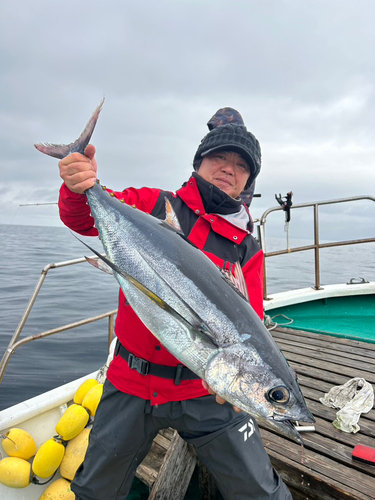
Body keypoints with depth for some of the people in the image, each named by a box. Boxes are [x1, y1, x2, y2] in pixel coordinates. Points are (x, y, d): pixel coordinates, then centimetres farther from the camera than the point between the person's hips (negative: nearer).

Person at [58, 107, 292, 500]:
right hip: (130, 382, 1)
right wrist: (79, 189, -28)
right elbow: (83, 219, -6)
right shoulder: (152, 205, -2)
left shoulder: (247, 249, -2)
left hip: (206, 391, 0)